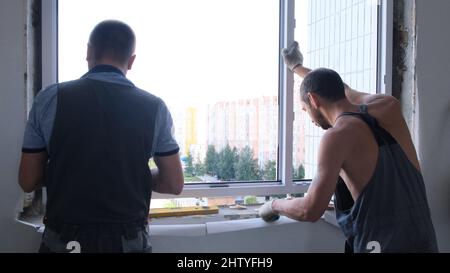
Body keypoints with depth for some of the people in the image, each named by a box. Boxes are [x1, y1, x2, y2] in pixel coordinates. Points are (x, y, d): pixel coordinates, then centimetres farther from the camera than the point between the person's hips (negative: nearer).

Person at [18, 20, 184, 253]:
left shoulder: (50, 99, -9)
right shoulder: (154, 107, -9)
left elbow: (28, 181, -2)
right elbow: (174, 185, -4)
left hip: (64, 241, 1)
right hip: (129, 242, 0)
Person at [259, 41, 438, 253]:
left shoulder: (338, 135, -14)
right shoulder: (388, 107, 4)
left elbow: (311, 211, -16)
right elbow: (344, 91, 24)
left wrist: (274, 205, 4)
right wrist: (298, 67, 38)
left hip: (383, 244, -7)